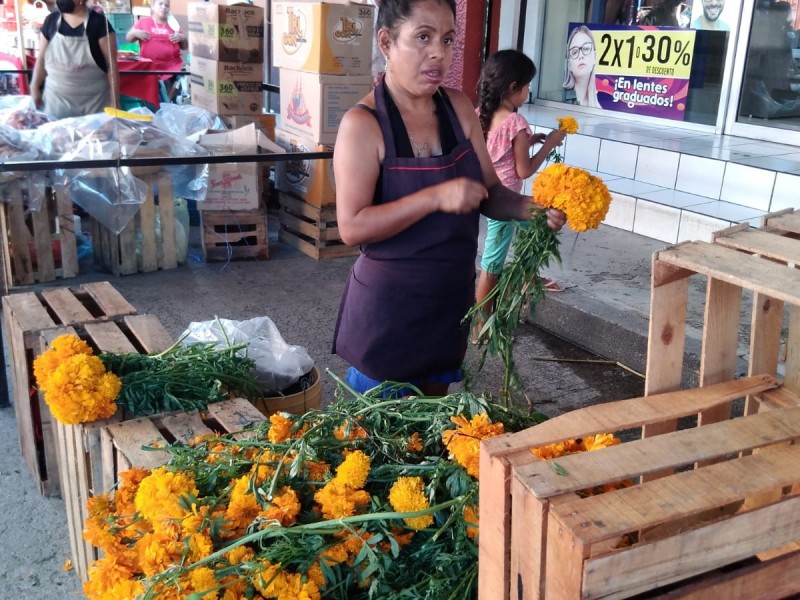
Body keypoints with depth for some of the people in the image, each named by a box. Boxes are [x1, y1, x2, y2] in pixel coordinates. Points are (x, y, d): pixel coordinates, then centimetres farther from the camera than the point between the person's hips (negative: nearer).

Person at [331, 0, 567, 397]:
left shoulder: (459, 109, 1)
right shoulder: (363, 124, -17)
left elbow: (489, 193, 5)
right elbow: (352, 227, -23)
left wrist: (532, 208, -16)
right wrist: (437, 197, -30)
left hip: (451, 299, 6)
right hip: (388, 306, -6)